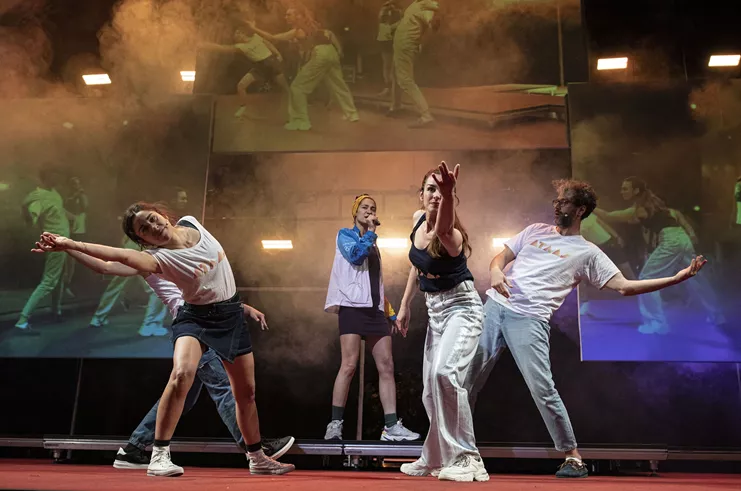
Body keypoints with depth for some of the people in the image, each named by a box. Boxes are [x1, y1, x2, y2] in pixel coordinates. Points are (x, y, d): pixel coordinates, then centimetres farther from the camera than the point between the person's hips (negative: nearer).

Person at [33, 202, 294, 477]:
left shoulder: (191, 222, -4)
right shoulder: (159, 258, -19)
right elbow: (122, 256, -39)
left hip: (231, 314, 4)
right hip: (195, 317, -4)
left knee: (246, 392, 10)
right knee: (182, 373, -33)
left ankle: (257, 459, 29)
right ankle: (159, 457, -23)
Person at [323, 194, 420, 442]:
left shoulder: (373, 245, 25)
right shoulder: (345, 234, 8)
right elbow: (355, 255, -15)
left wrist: (391, 313, 18)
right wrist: (370, 232, -2)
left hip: (375, 310, 6)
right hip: (353, 307, -6)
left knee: (387, 367, -2)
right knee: (349, 365, -14)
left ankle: (391, 426, -1)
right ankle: (335, 423, -8)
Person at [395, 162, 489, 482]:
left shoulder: (451, 236, -26)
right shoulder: (418, 219, -3)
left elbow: (443, 228, -54)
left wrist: (448, 194, -72)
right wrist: (405, 304, 12)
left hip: (462, 308, -8)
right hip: (435, 310, 8)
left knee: (444, 373, -30)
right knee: (430, 390, 11)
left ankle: (466, 459, -18)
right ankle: (435, 459, 31)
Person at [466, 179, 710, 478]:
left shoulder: (587, 253, 5)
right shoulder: (535, 231, 18)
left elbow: (624, 286, -1)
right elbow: (501, 257, 18)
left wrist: (676, 278, -8)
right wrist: (495, 271, -7)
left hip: (530, 320, -4)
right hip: (494, 308, 4)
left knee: (542, 388, -12)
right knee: (469, 376, 4)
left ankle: (573, 457, 6)